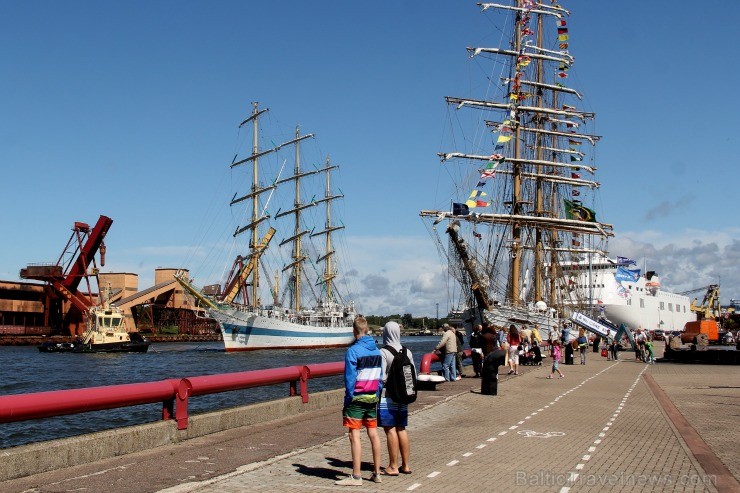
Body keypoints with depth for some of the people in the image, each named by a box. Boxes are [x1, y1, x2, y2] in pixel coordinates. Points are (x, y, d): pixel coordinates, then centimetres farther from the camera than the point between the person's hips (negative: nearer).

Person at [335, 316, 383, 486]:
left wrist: (348, 399, -6)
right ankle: (376, 473, 19)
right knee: (373, 434, 12)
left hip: (357, 398, -7)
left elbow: (350, 378, -13)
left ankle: (356, 477, -5)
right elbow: (380, 377, 11)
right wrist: (377, 396, 15)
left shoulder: (353, 350, -12)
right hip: (373, 398, 7)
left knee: (354, 435, -4)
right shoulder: (377, 350, 8)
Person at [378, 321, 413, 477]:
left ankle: (393, 466, 4)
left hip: (387, 396, -6)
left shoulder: (383, 353, -14)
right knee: (402, 429, 13)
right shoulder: (407, 352, 6)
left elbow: (381, 377, -18)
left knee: (390, 429, -1)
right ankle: (405, 465, 18)